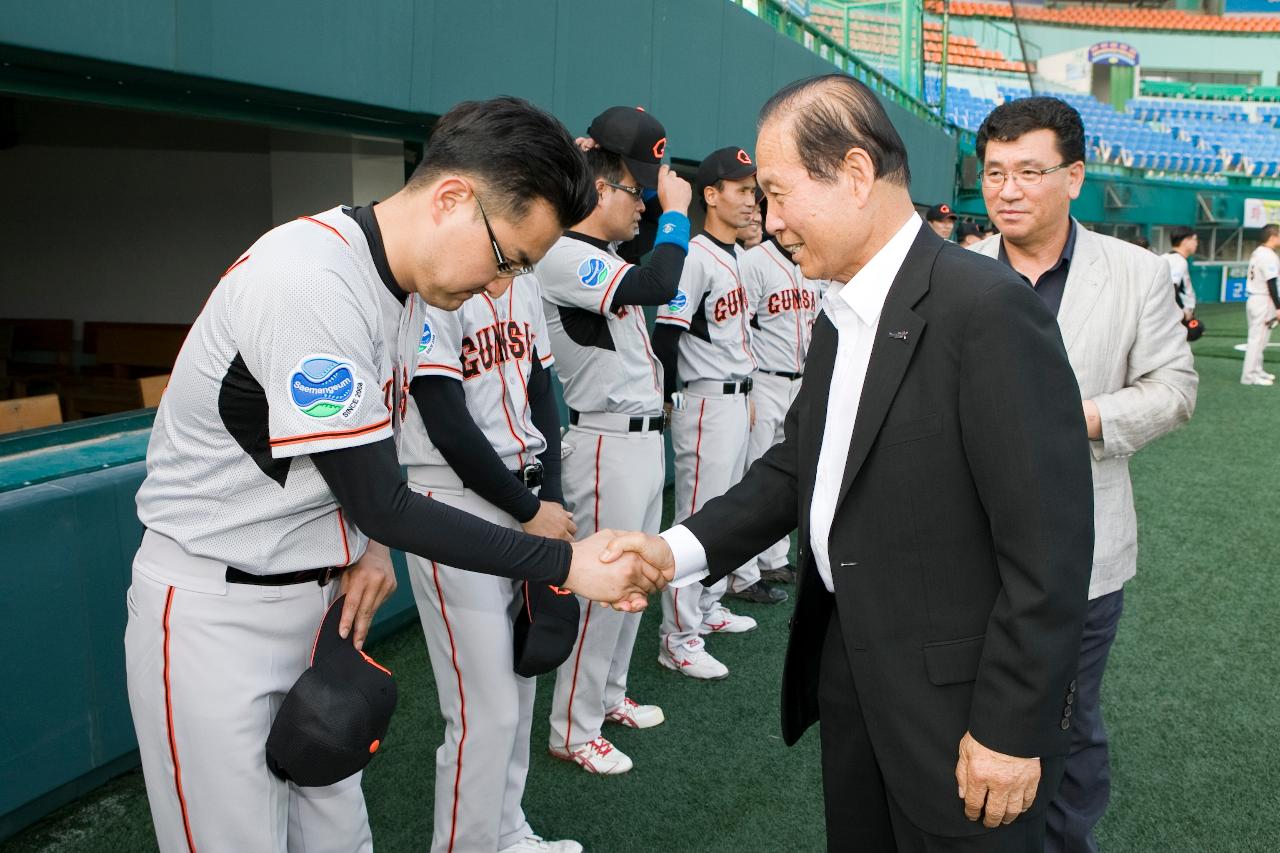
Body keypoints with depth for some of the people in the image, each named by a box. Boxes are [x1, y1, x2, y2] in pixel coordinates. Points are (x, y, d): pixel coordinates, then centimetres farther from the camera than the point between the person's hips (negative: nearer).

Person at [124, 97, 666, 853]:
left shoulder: (404, 281, 1)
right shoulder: (309, 283, -26)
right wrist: (565, 564, -20)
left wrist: (372, 543, -6)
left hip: (318, 598, 8)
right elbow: (382, 503, -23)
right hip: (215, 611, -7)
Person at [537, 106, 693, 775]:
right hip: (607, 442, -10)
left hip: (643, 436, 10)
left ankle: (611, 695, 34)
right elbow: (657, 286, -30)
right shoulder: (562, 257, -19)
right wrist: (675, 210, -18)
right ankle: (573, 731, 10)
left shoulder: (605, 258, 15)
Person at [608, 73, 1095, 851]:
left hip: (955, 698, -8)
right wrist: (679, 548, -4)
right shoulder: (841, 313, 7)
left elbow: (1049, 542, -21)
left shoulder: (988, 309, -21)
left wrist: (1011, 727, -17)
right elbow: (797, 465, 9)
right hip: (847, 668, 8)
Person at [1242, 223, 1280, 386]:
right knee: (1258, 338, -7)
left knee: (1259, 338, 16)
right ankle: (1249, 375, -5)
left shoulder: (1257, 252, 12)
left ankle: (1257, 371, 24)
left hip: (1254, 299, 10)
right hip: (1263, 301, -10)